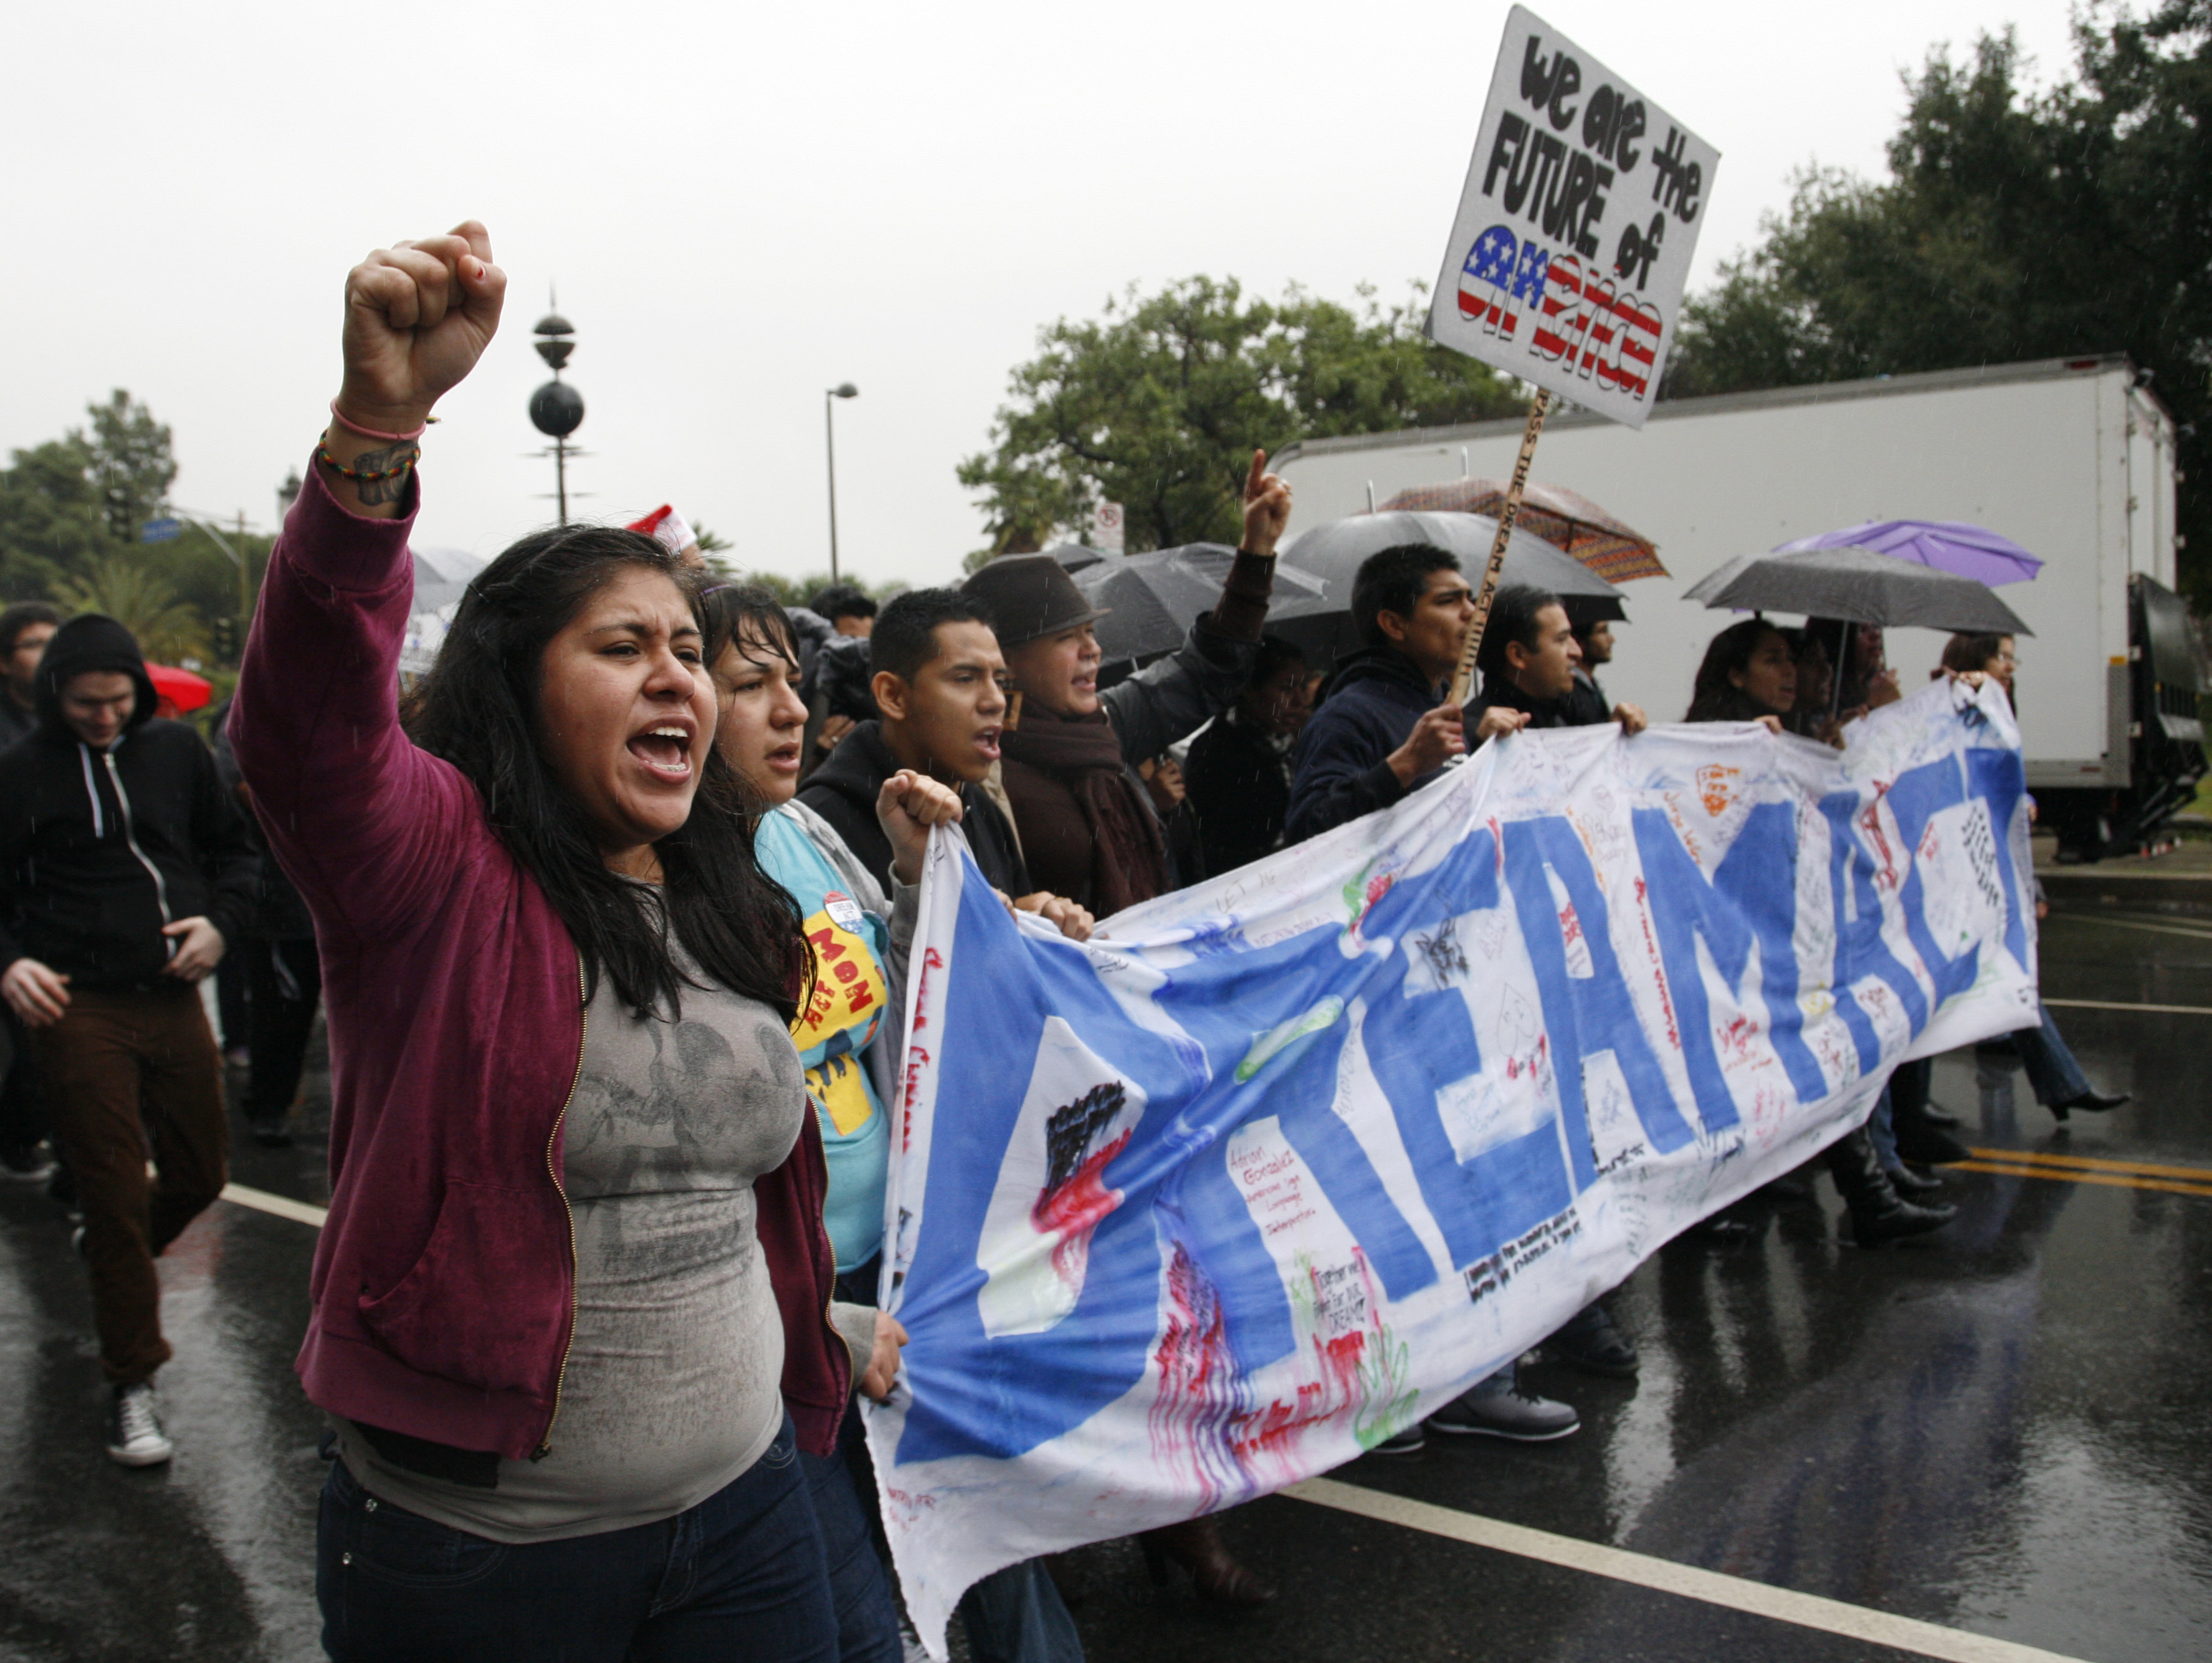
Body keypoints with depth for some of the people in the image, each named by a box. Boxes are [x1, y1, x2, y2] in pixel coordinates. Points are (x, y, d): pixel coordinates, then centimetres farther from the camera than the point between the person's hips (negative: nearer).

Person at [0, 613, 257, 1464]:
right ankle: (131, 1384, 13)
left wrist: (220, 920, -2)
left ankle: (110, 1255, 47)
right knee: (116, 1193, 0)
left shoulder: (177, 749, 6)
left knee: (201, 1172, 15)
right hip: (77, 1011, -4)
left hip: (173, 1001, 4)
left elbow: (233, 847, 16)